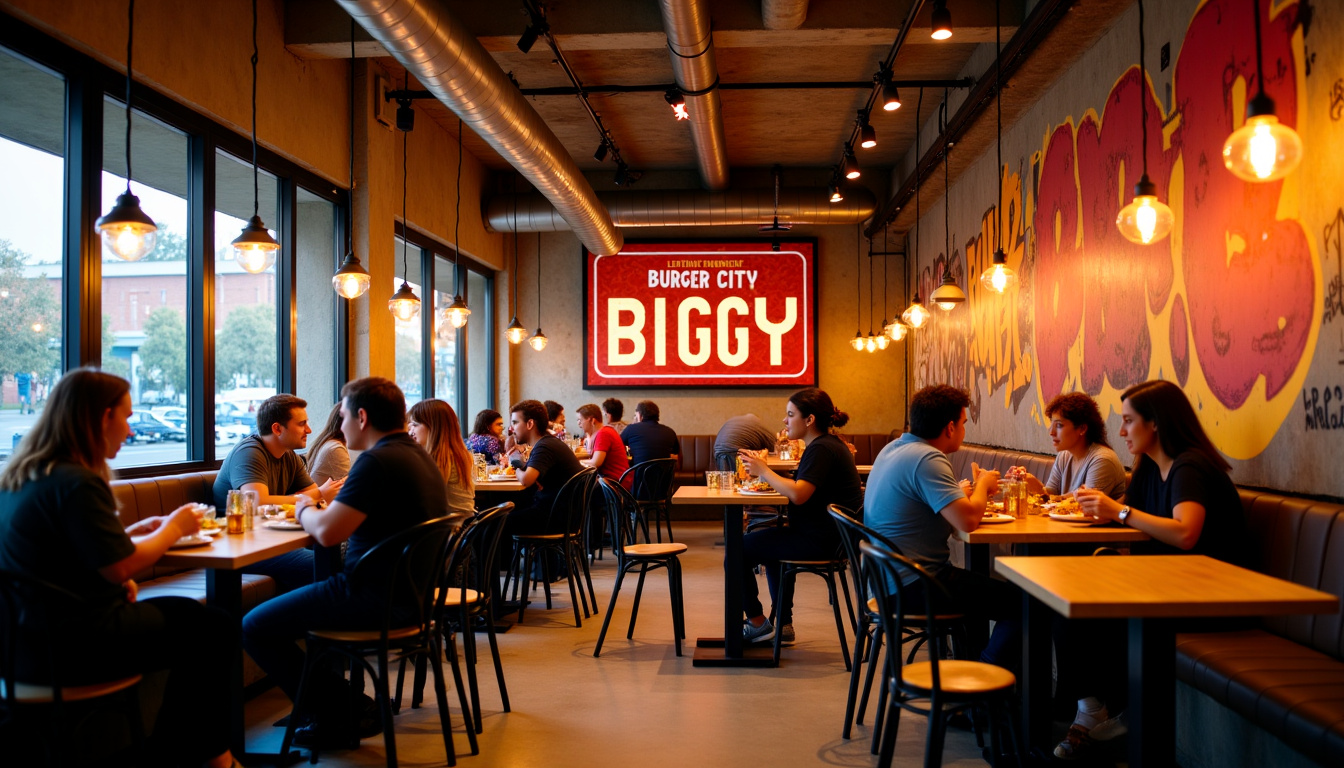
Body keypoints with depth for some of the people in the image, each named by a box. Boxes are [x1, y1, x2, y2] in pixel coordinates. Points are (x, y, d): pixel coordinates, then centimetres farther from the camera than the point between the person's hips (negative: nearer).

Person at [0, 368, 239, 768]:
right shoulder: (76, 483, -22)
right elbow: (121, 567, -20)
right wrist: (173, 528, -4)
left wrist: (133, 531, 8)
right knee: (214, 629, 3)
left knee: (191, 616, 18)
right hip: (71, 645, -10)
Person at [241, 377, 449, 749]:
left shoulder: (378, 461, -19)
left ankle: (341, 712, 6)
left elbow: (327, 533, -22)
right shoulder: (419, 456, 12)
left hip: (375, 596, -10)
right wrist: (322, 507, 10)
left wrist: (304, 510, -1)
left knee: (255, 627, -3)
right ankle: (346, 704, 26)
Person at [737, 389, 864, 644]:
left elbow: (798, 494, -30)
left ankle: (758, 623, 9)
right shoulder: (829, 444, 15)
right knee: (767, 544, 34)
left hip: (818, 541, -11)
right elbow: (801, 489, 15)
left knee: (738, 550, -5)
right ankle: (783, 625, 30)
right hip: (830, 536, 11)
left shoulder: (821, 449, -19)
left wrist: (764, 472, -19)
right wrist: (766, 475, 2)